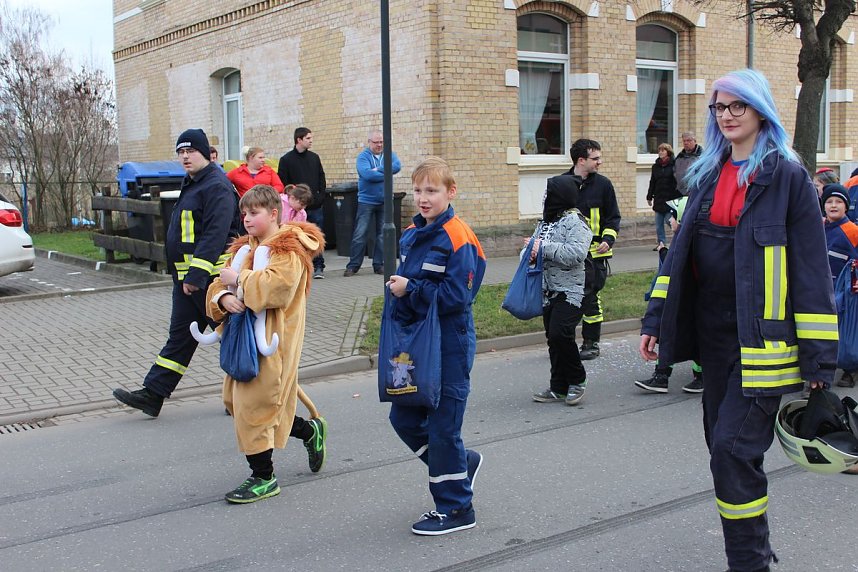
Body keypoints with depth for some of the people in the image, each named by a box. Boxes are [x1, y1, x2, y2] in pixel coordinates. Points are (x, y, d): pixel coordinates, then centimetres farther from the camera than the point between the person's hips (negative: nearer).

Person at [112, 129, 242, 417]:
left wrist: (197, 274, -28)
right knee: (180, 336, 11)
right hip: (187, 277, 10)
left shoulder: (217, 186, -15)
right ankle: (152, 395, 14)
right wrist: (184, 274, 21)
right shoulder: (192, 184, 17)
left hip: (212, 275, -10)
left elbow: (215, 234, -24)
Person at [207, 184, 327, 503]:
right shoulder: (245, 248, 16)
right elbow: (219, 285, 12)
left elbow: (277, 286, -29)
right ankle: (309, 431, 31)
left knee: (255, 404, -8)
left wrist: (239, 280, -20)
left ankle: (263, 477, 8)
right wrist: (223, 297, -11)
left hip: (272, 341, -9)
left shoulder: (289, 249, -11)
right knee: (235, 400, 14)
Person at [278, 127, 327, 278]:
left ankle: (318, 267, 11)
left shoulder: (314, 158, 11)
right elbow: (282, 184, -2)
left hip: (315, 206, 3)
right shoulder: (286, 160, 0)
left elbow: (322, 180, 13)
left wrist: (321, 197, 1)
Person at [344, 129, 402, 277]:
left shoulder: (389, 154, 7)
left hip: (385, 202, 3)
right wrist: (387, 175, -14)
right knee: (360, 234, -3)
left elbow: (397, 166, -13)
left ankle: (379, 265, 16)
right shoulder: (363, 156, -4)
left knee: (383, 234, 7)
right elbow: (367, 174, -21)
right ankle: (353, 266, 3)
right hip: (366, 201, -3)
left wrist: (378, 170, -18)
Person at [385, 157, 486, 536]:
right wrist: (396, 288, -2)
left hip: (449, 346, -8)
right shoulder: (410, 235, 9)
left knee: (442, 426, 1)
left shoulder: (458, 239, -16)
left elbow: (456, 297, -21)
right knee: (403, 418, 14)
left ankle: (456, 508, 17)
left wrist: (410, 291, -21)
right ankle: (462, 463, 34)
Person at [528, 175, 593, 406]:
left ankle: (577, 380, 2)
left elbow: (576, 253, -25)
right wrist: (530, 250, -3)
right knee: (553, 338, 11)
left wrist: (544, 249, -20)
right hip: (549, 291, 9)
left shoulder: (575, 221, -11)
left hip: (570, 291, -9)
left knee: (560, 333, -18)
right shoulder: (545, 222, 16)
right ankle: (559, 387, 21)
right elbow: (532, 246, 22)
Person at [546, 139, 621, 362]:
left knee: (589, 296, -1)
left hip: (593, 252, -2)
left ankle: (591, 343, 12)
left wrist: (608, 239, -9)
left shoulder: (603, 184, 1)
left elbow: (613, 217, 6)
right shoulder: (558, 183, 2)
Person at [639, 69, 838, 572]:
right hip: (715, 336, 6)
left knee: (734, 448, -12)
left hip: (763, 339, -6)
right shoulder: (708, 174, 11)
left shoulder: (787, 175, -7)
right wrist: (656, 319, 9)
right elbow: (681, 250, 15)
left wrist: (819, 357, -11)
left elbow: (812, 269, -9)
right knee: (727, 448, 12)